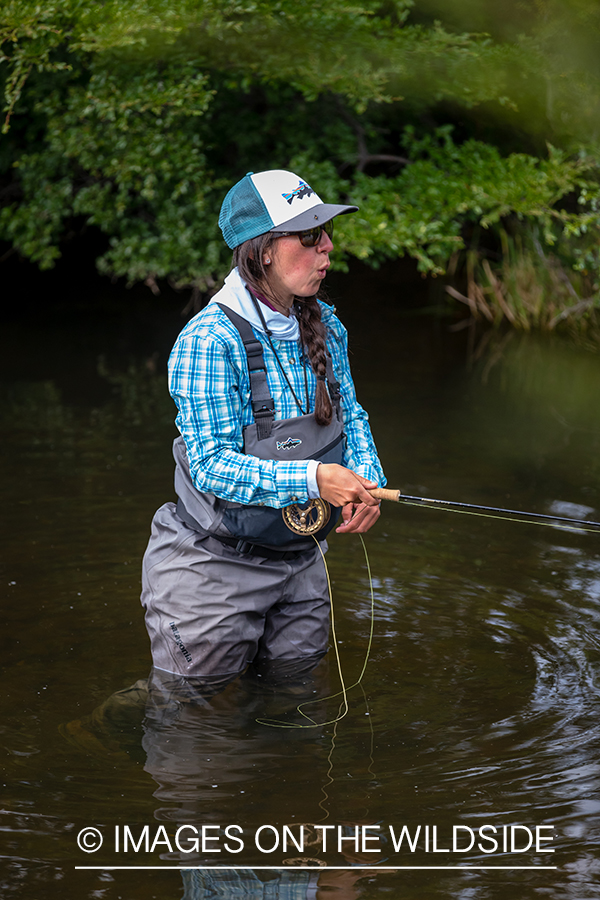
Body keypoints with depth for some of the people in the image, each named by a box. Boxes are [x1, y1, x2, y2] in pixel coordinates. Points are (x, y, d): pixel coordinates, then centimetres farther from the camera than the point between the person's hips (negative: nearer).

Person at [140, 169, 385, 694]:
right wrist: (313, 478, -38)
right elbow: (211, 464, -27)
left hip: (299, 560, 6)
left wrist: (365, 483, -14)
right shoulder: (209, 341, -23)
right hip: (216, 565, -6)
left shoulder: (324, 327, 0)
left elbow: (351, 417, 7)